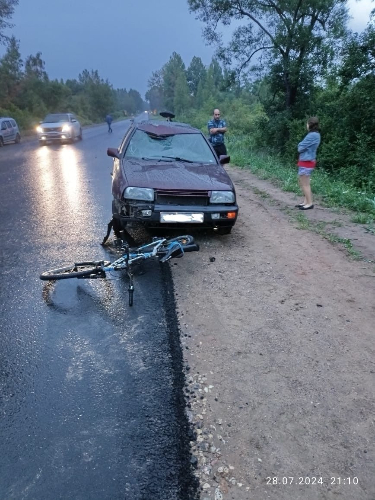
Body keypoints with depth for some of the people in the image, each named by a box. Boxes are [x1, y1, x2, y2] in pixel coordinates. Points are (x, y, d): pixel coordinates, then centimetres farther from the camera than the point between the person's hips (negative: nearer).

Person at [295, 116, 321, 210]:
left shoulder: (312, 135, -18)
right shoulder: (315, 134, 13)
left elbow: (300, 148, -16)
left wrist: (300, 145, 3)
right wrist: (302, 146, -2)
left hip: (306, 162, -10)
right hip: (306, 161, 10)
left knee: (305, 184, -4)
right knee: (303, 183, 16)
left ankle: (309, 203, 1)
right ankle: (306, 202, 21)